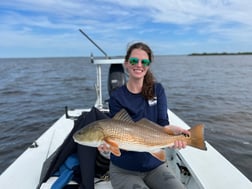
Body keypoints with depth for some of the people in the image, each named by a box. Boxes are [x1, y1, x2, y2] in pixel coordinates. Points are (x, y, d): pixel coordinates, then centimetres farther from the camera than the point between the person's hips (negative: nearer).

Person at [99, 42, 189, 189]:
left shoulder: (157, 89, -2)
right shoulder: (117, 97, -10)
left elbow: (162, 123, -9)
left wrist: (173, 130, -31)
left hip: (155, 165, 3)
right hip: (124, 169, -3)